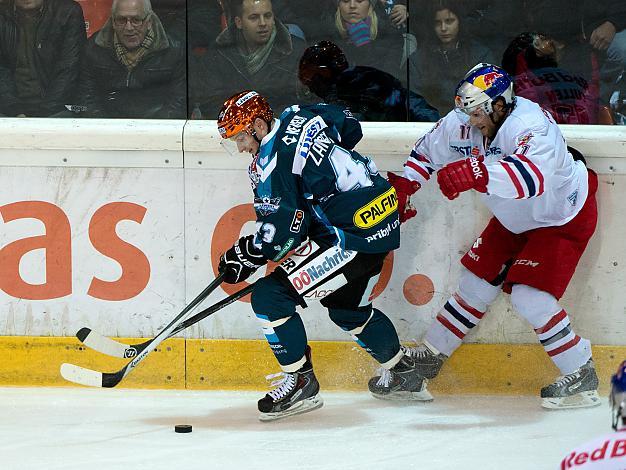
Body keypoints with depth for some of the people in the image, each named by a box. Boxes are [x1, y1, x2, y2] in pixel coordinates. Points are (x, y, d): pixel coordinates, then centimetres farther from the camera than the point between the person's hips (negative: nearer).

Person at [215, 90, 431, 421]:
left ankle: (300, 382, 1)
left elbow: (281, 229, -19)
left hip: (353, 237, -10)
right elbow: (350, 126, 27)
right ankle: (405, 376, 43)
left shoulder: (271, 162, -16)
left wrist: (248, 254, -6)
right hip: (383, 220, 10)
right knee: (348, 308, 31)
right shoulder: (299, 118, 10)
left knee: (269, 296, -8)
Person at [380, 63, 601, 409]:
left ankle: (581, 376, -5)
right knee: (478, 280, 10)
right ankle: (432, 353, 29)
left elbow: (533, 176, -58)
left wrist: (476, 172, -68)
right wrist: (403, 188, -5)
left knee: (529, 297, -18)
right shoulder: (462, 124, -15)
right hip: (515, 219, 7)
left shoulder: (533, 127, -38)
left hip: (563, 219, -7)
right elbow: (427, 152, 5)